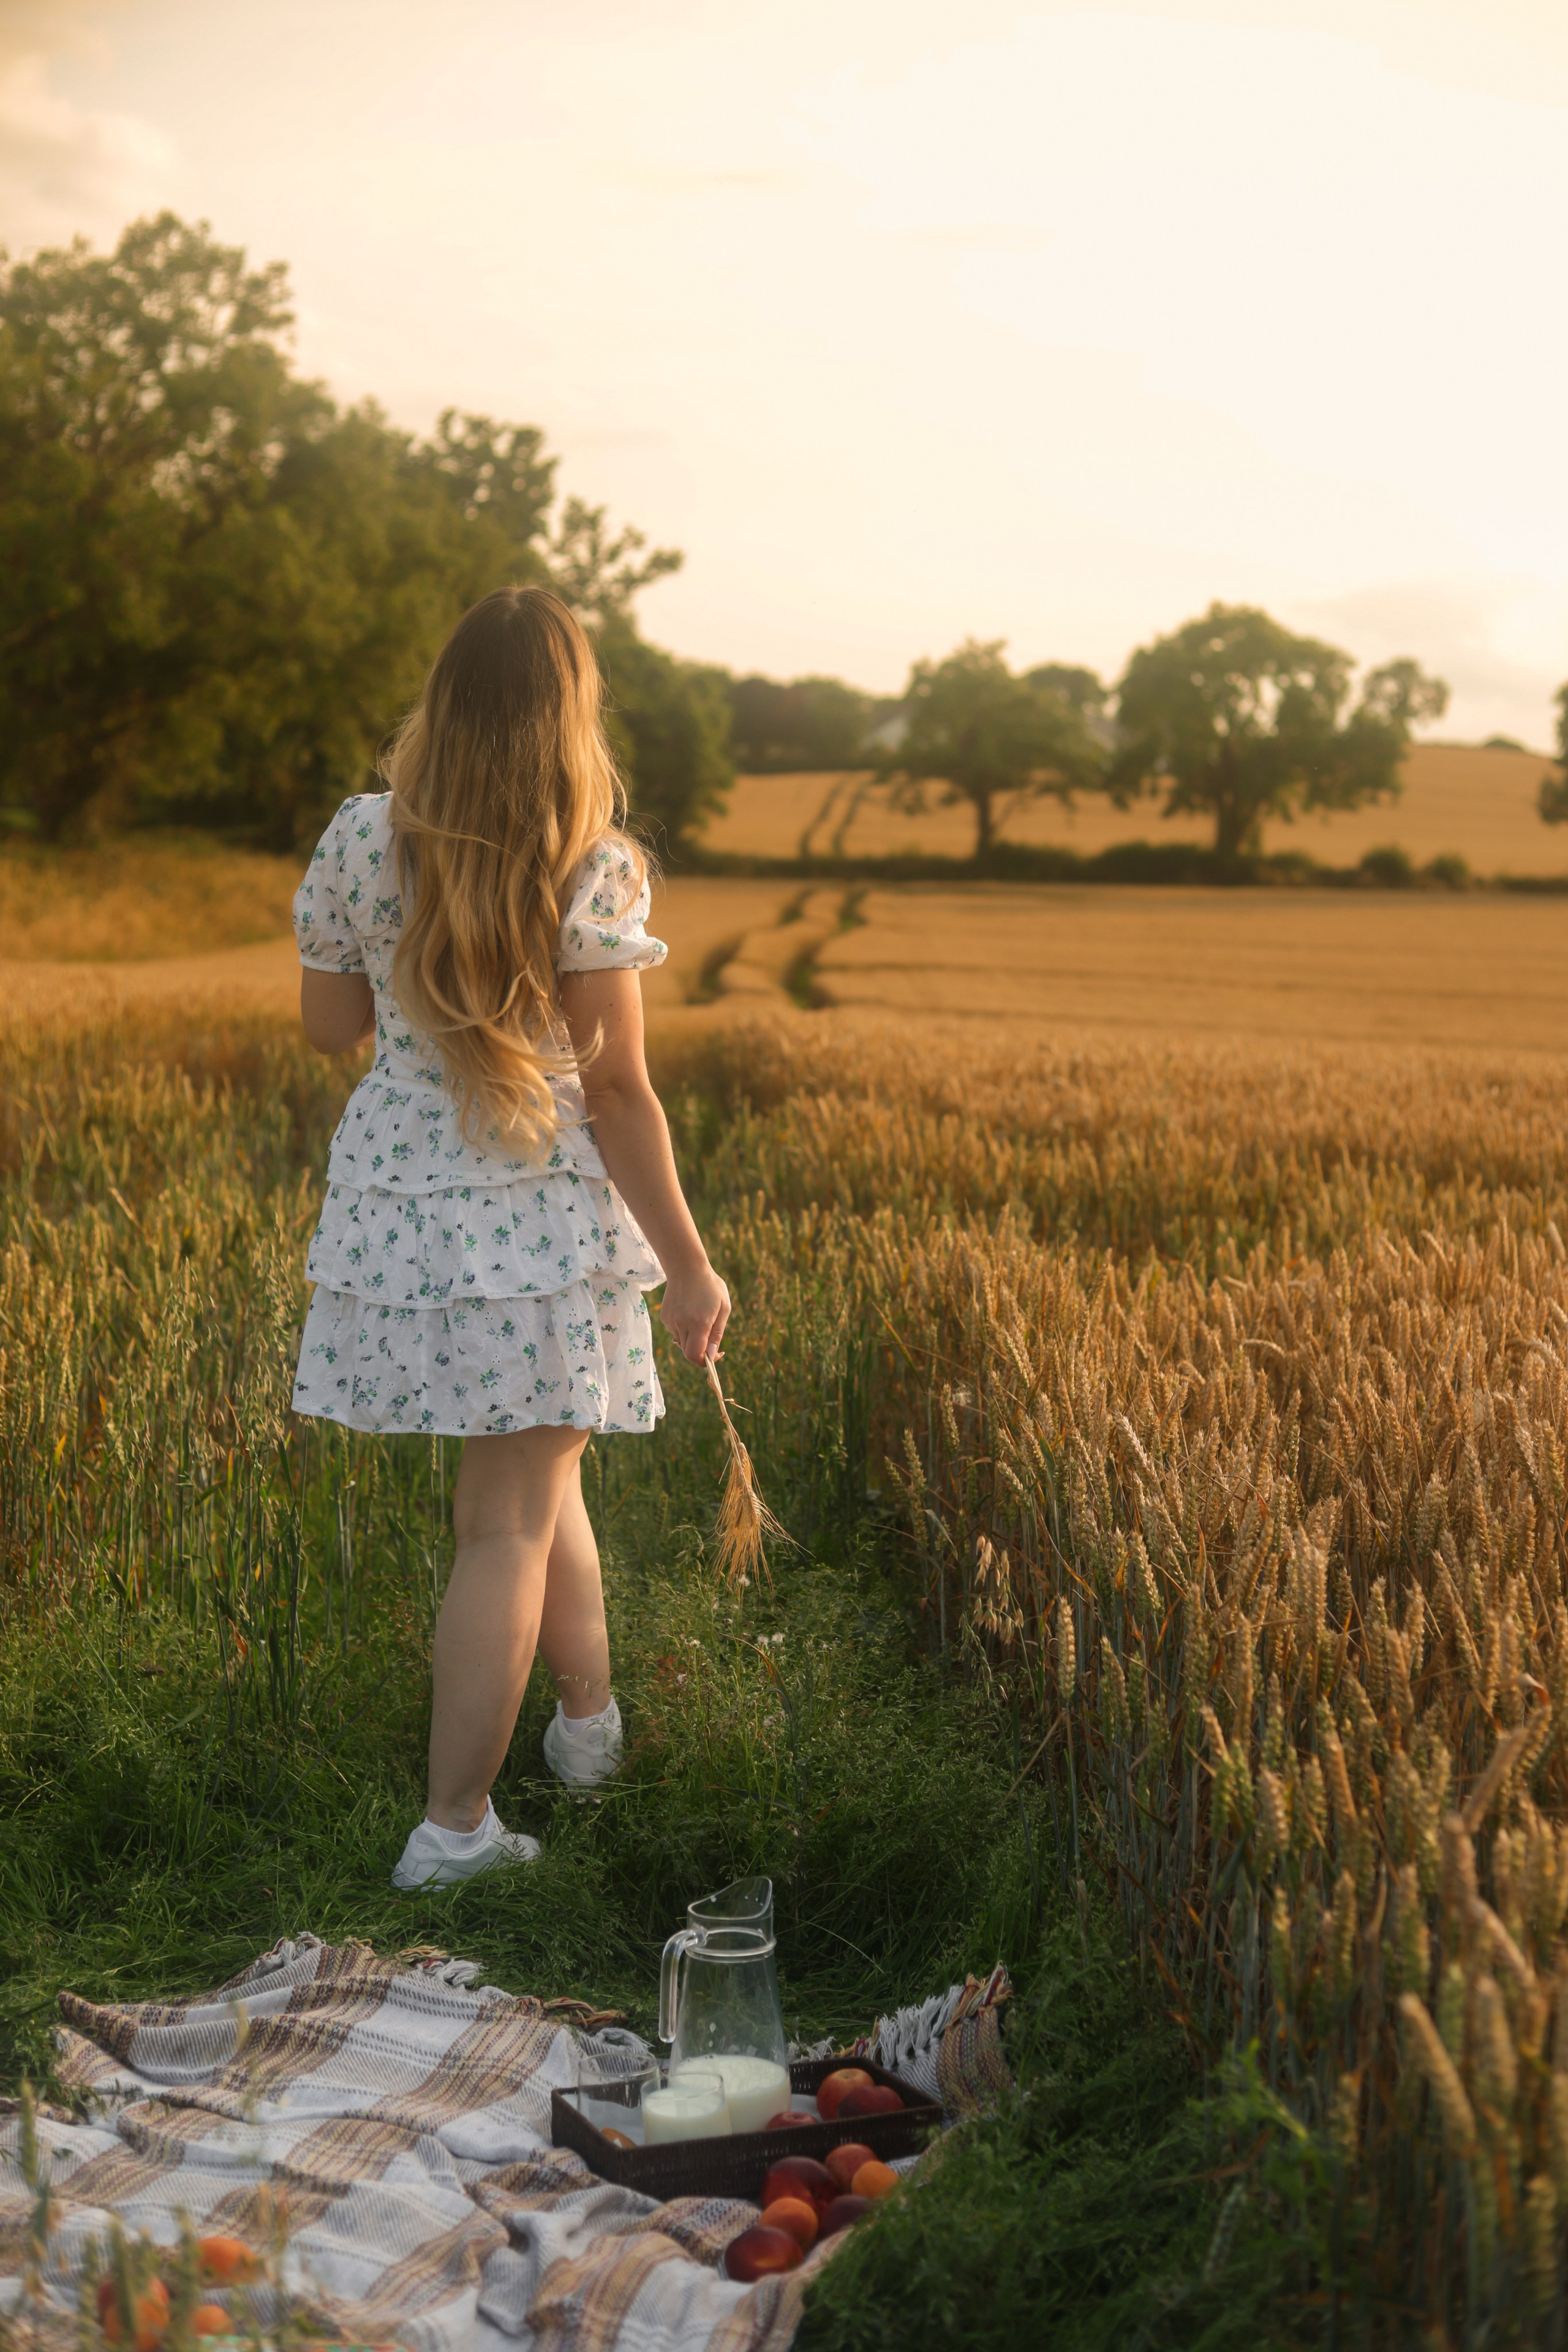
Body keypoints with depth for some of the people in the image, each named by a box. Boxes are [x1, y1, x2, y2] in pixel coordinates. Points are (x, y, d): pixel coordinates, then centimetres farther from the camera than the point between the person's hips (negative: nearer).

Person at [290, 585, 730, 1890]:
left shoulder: (362, 837, -1)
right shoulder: (592, 867, -13)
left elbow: (330, 1024, 9)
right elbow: (618, 1090, -13)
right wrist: (689, 1267, -6)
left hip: (395, 1201, 5)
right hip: (541, 1217, -5)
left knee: (537, 1468, 24)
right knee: (508, 1522, 5)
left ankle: (590, 1715, 41)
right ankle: (455, 1828, 9)